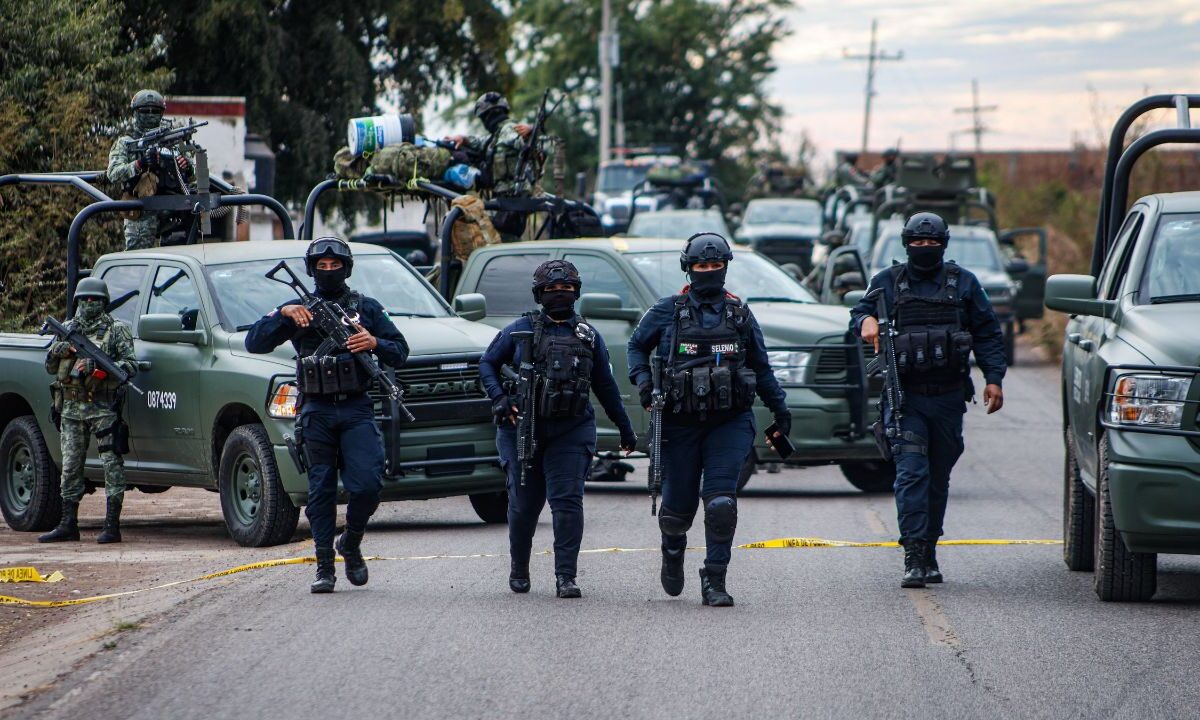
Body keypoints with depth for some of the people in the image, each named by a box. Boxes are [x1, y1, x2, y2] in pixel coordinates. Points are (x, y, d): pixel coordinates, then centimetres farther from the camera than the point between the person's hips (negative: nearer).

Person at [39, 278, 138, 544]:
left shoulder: (116, 330, 1)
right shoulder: (68, 330, 15)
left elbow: (131, 365, -5)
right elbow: (49, 367, 17)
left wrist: (104, 369, -20)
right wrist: (58, 351, -4)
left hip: (104, 408, -5)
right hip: (72, 409, 5)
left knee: (111, 464, -7)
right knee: (70, 467, 6)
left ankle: (112, 526, -8)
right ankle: (68, 525, 11)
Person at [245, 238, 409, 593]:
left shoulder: (367, 308, 12)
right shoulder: (299, 310, 11)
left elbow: (400, 352, 10)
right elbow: (254, 343, 2)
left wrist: (375, 344, -11)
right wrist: (283, 314, -13)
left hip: (356, 410, 0)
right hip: (316, 413, 0)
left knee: (367, 484, -13)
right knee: (321, 491, 1)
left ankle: (351, 543, 12)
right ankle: (324, 566, 6)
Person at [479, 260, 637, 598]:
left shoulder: (588, 336, 10)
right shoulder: (521, 329, 4)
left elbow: (605, 386, 17)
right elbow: (488, 364, 9)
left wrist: (625, 429, 20)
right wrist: (499, 398, -8)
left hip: (570, 431, 1)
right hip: (523, 429, -1)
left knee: (567, 501, -11)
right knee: (523, 504, 6)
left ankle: (566, 577, -10)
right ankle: (519, 571, 25)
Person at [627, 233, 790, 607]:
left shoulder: (739, 314, 9)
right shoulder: (668, 311, 4)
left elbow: (761, 367, 19)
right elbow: (637, 345, 17)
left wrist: (779, 408, 18)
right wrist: (642, 380, -1)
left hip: (730, 422, 1)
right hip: (681, 422, 0)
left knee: (721, 502, -14)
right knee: (679, 505, 6)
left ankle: (714, 581, -8)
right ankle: (673, 552, 40)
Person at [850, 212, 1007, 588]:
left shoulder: (963, 283, 10)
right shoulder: (888, 282, 9)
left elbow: (987, 333, 12)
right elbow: (859, 313, 10)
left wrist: (994, 378, 2)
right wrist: (866, 320, -16)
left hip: (948, 397, 2)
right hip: (905, 397, -2)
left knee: (939, 477, 9)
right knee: (911, 473, -13)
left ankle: (929, 552, 19)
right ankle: (914, 556, -18)